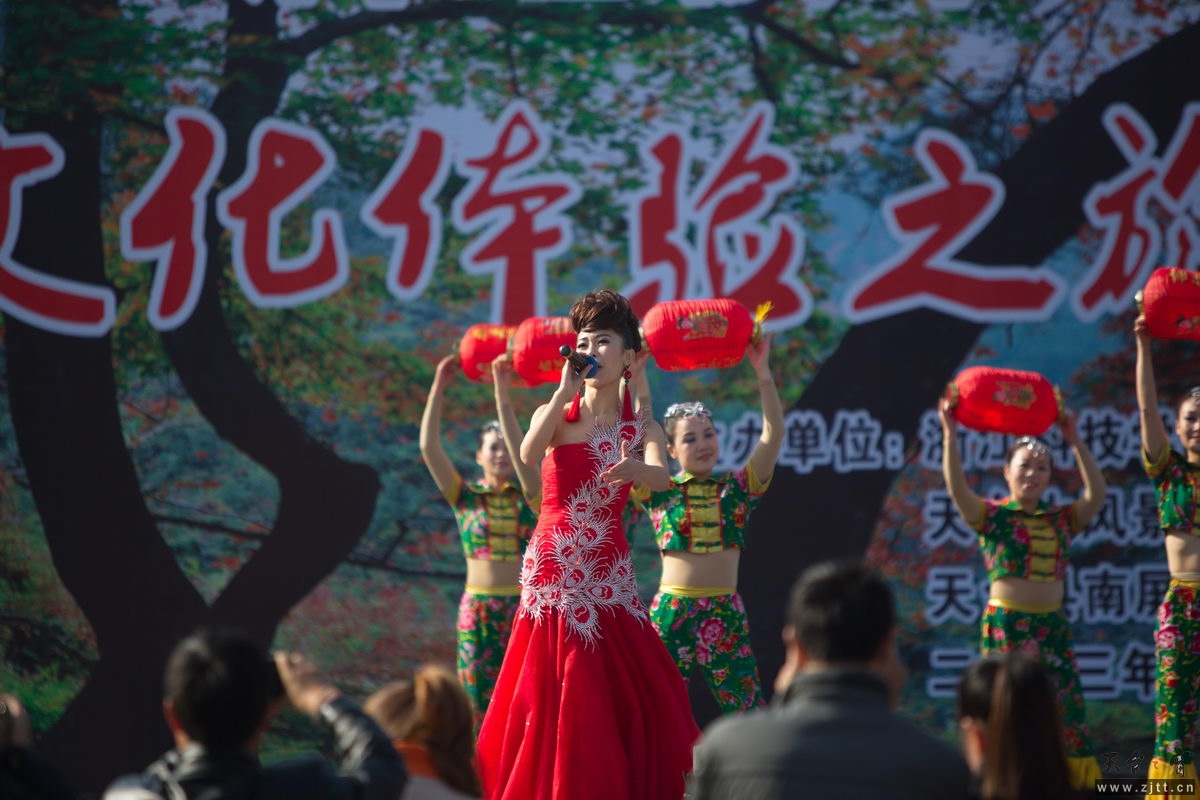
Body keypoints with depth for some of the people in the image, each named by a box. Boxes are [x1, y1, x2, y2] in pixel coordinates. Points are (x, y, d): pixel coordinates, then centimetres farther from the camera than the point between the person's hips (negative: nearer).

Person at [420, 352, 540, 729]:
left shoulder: (529, 497, 4)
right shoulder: (464, 497, 6)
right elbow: (429, 448, -4)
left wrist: (503, 395, -19)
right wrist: (438, 387, -10)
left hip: (525, 609, -1)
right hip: (478, 610, 1)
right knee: (479, 703, -1)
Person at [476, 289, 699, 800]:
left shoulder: (642, 431, 5)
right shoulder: (555, 415, 5)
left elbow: (661, 477, -18)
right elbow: (528, 455, -18)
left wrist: (632, 468, -41)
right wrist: (566, 392, -18)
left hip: (607, 580, 0)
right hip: (549, 577, 0)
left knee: (619, 706, -4)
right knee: (548, 703, -1)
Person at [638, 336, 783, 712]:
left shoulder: (737, 487, 5)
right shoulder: (660, 491, 4)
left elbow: (773, 434, -4)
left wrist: (762, 372, -13)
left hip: (725, 611, 1)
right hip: (671, 609, 0)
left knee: (748, 709, -1)